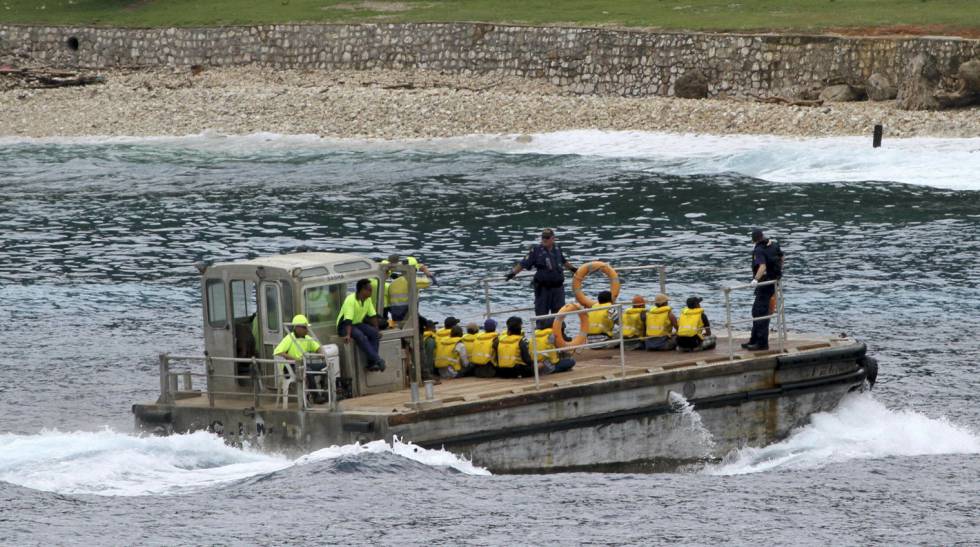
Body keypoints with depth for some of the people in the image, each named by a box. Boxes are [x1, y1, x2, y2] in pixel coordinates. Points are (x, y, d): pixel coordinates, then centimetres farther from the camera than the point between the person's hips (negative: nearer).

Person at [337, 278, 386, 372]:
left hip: (358, 324, 7)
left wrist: (377, 331, 3)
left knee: (374, 333, -17)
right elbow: (348, 319, -33)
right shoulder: (351, 300, -24)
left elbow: (373, 316, 7)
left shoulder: (368, 300, 0)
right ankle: (376, 360, -35)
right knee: (360, 336, -34)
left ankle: (371, 363, -21)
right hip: (344, 325, -7)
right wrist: (348, 335, -42)